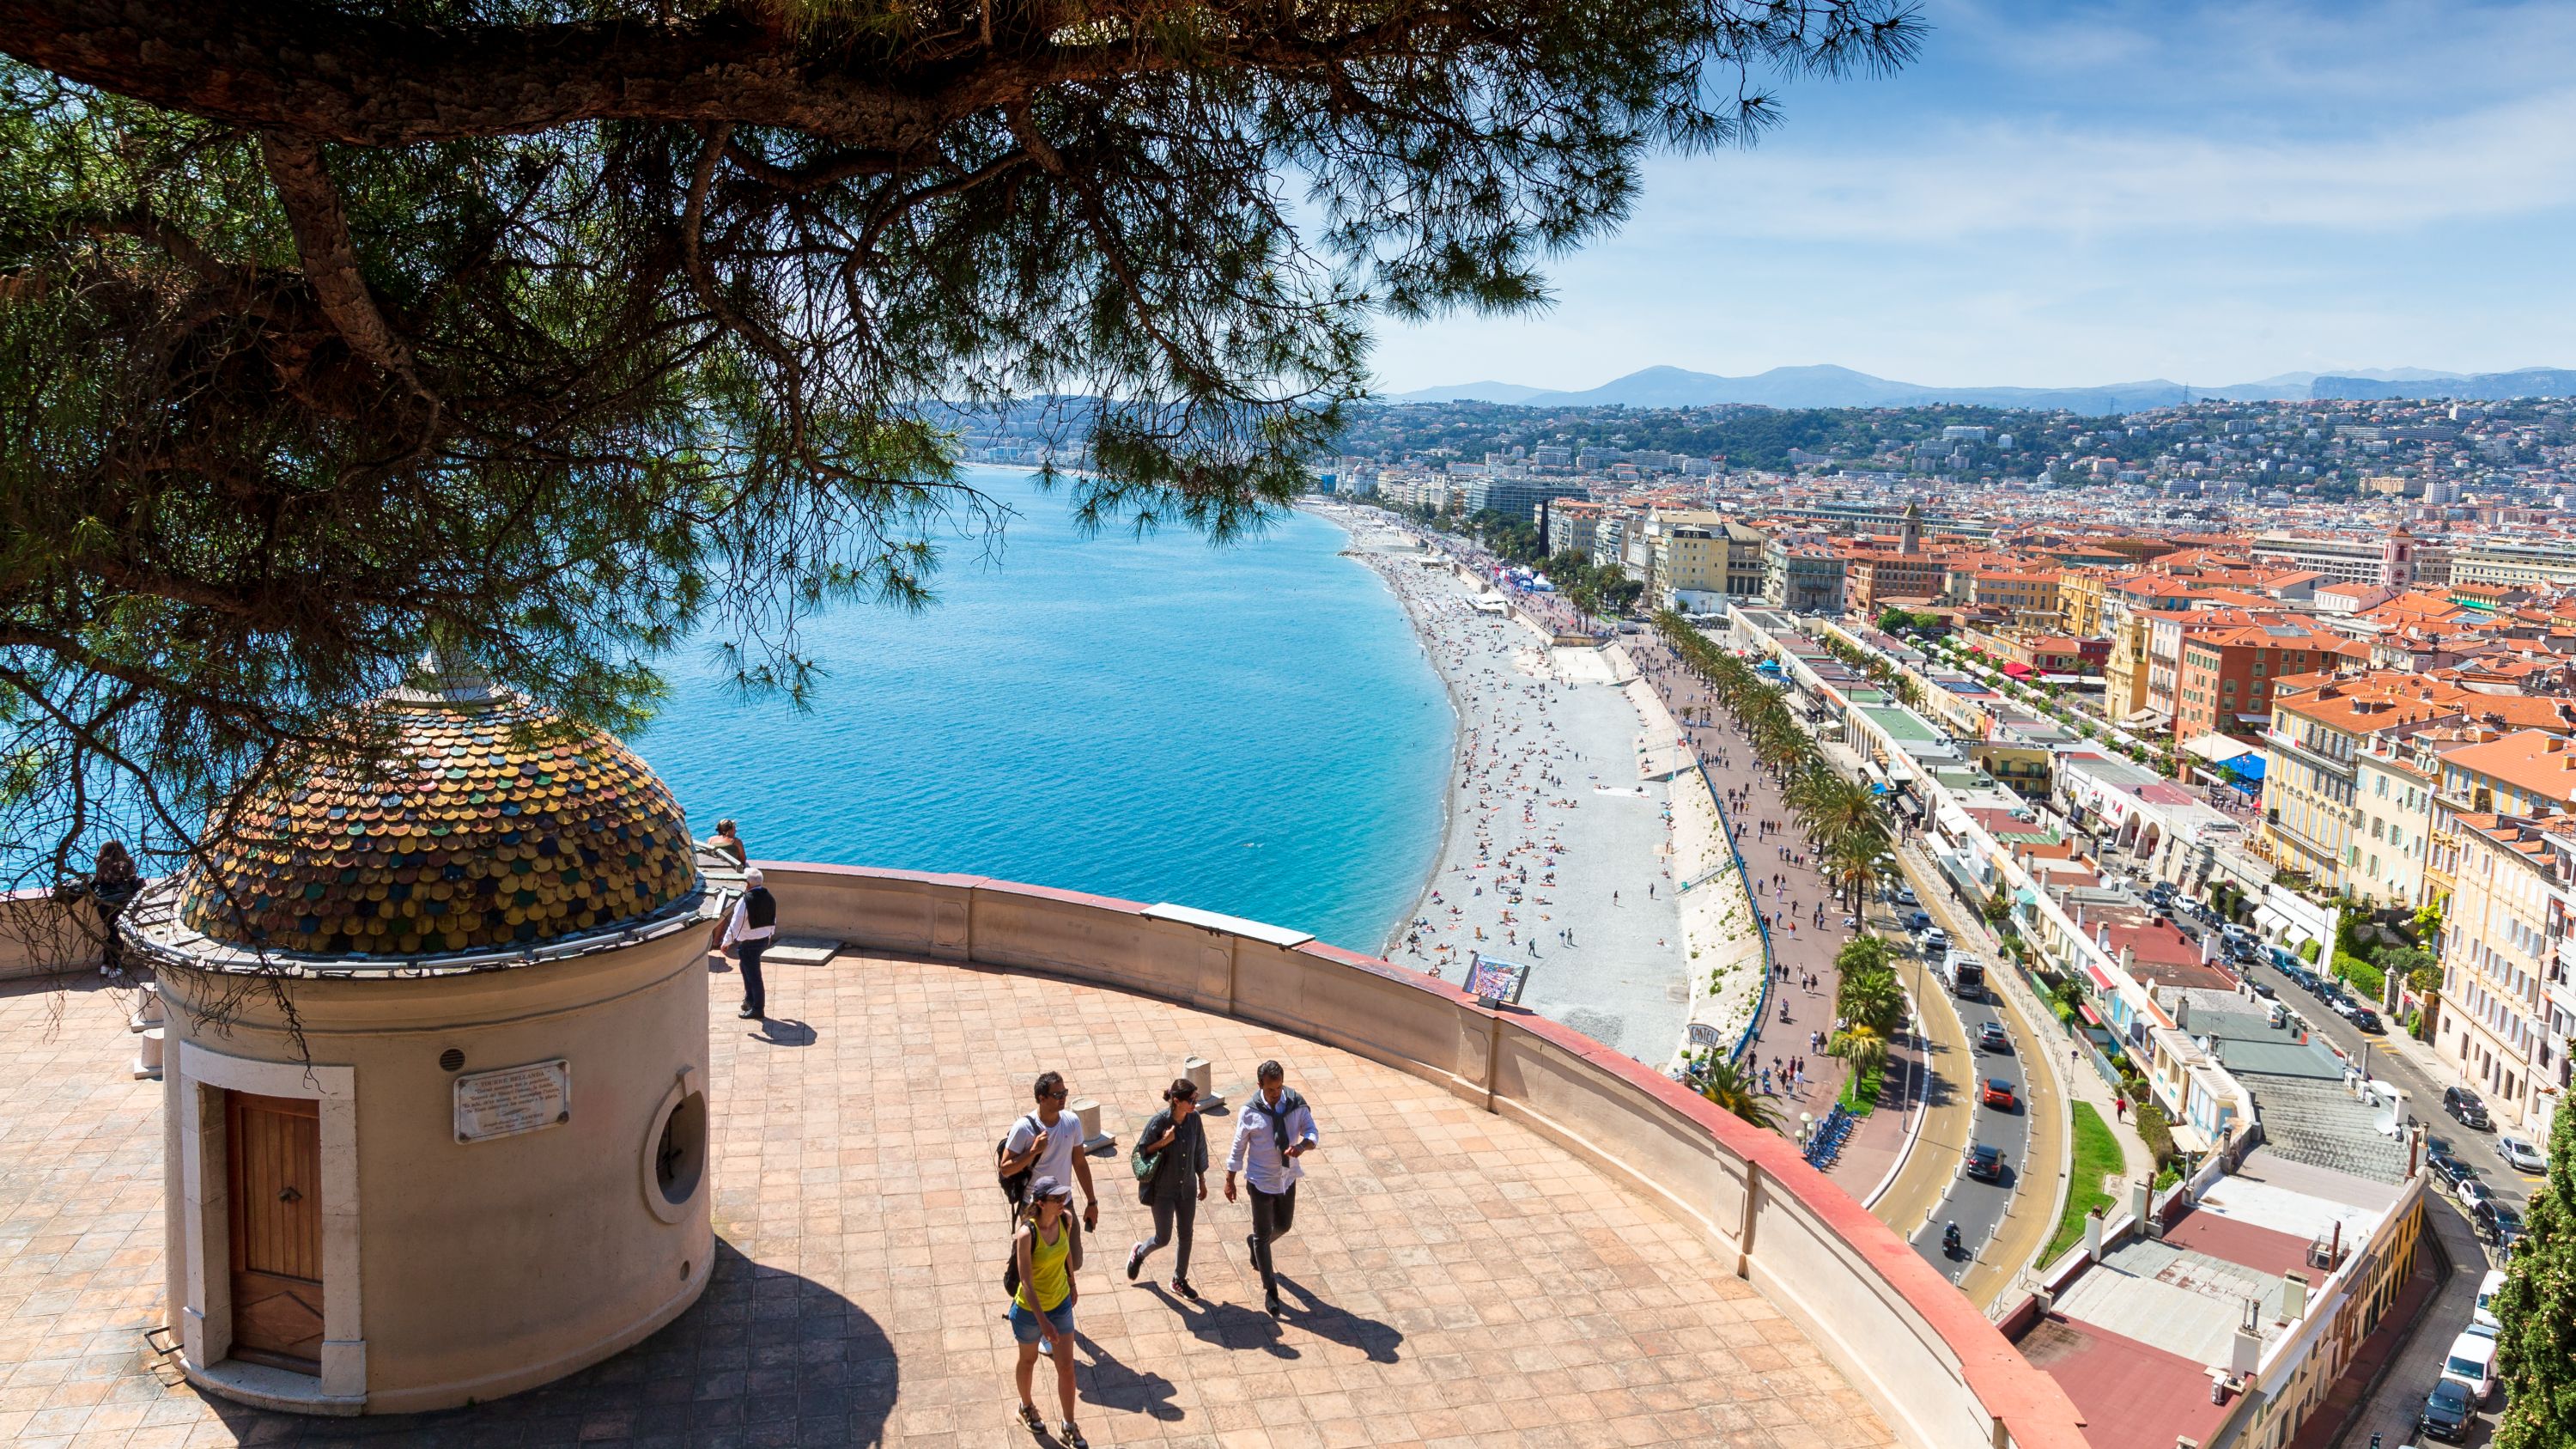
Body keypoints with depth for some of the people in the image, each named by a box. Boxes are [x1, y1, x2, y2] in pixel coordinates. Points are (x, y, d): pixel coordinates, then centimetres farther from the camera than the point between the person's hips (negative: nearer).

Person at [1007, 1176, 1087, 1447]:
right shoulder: (1027, 1234, -31)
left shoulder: (1066, 1220, -14)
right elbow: (1027, 1283, -28)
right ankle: (1026, 1408, 50)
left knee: (1066, 1366, 10)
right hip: (1030, 1309, -4)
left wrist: (1072, 1283, 19)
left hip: (1061, 1303, 4)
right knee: (1029, 1360, 22)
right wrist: (1043, 1321, -29)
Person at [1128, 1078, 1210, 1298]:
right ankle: (1139, 1253, 41)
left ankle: (1179, 1281, 34)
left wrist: (1202, 1182, 12)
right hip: (1163, 1190, -4)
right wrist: (1164, 1142, -27)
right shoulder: (1158, 1121, -23)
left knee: (1186, 1235, 14)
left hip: (1187, 1187, 5)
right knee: (1163, 1238, 7)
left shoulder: (1194, 1118, -9)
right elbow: (1141, 1151, -11)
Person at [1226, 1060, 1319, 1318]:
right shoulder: (1250, 1112, -19)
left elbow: (1312, 1133, -10)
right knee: (1263, 1234, 7)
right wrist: (1230, 1180, -1)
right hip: (1261, 1181, -4)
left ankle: (1255, 1243, 55)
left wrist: (1303, 1145, -34)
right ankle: (1270, 1290, 21)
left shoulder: (1297, 1104, -13)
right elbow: (1238, 1147, -8)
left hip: (1288, 1178, 4)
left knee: (1284, 1226, 21)